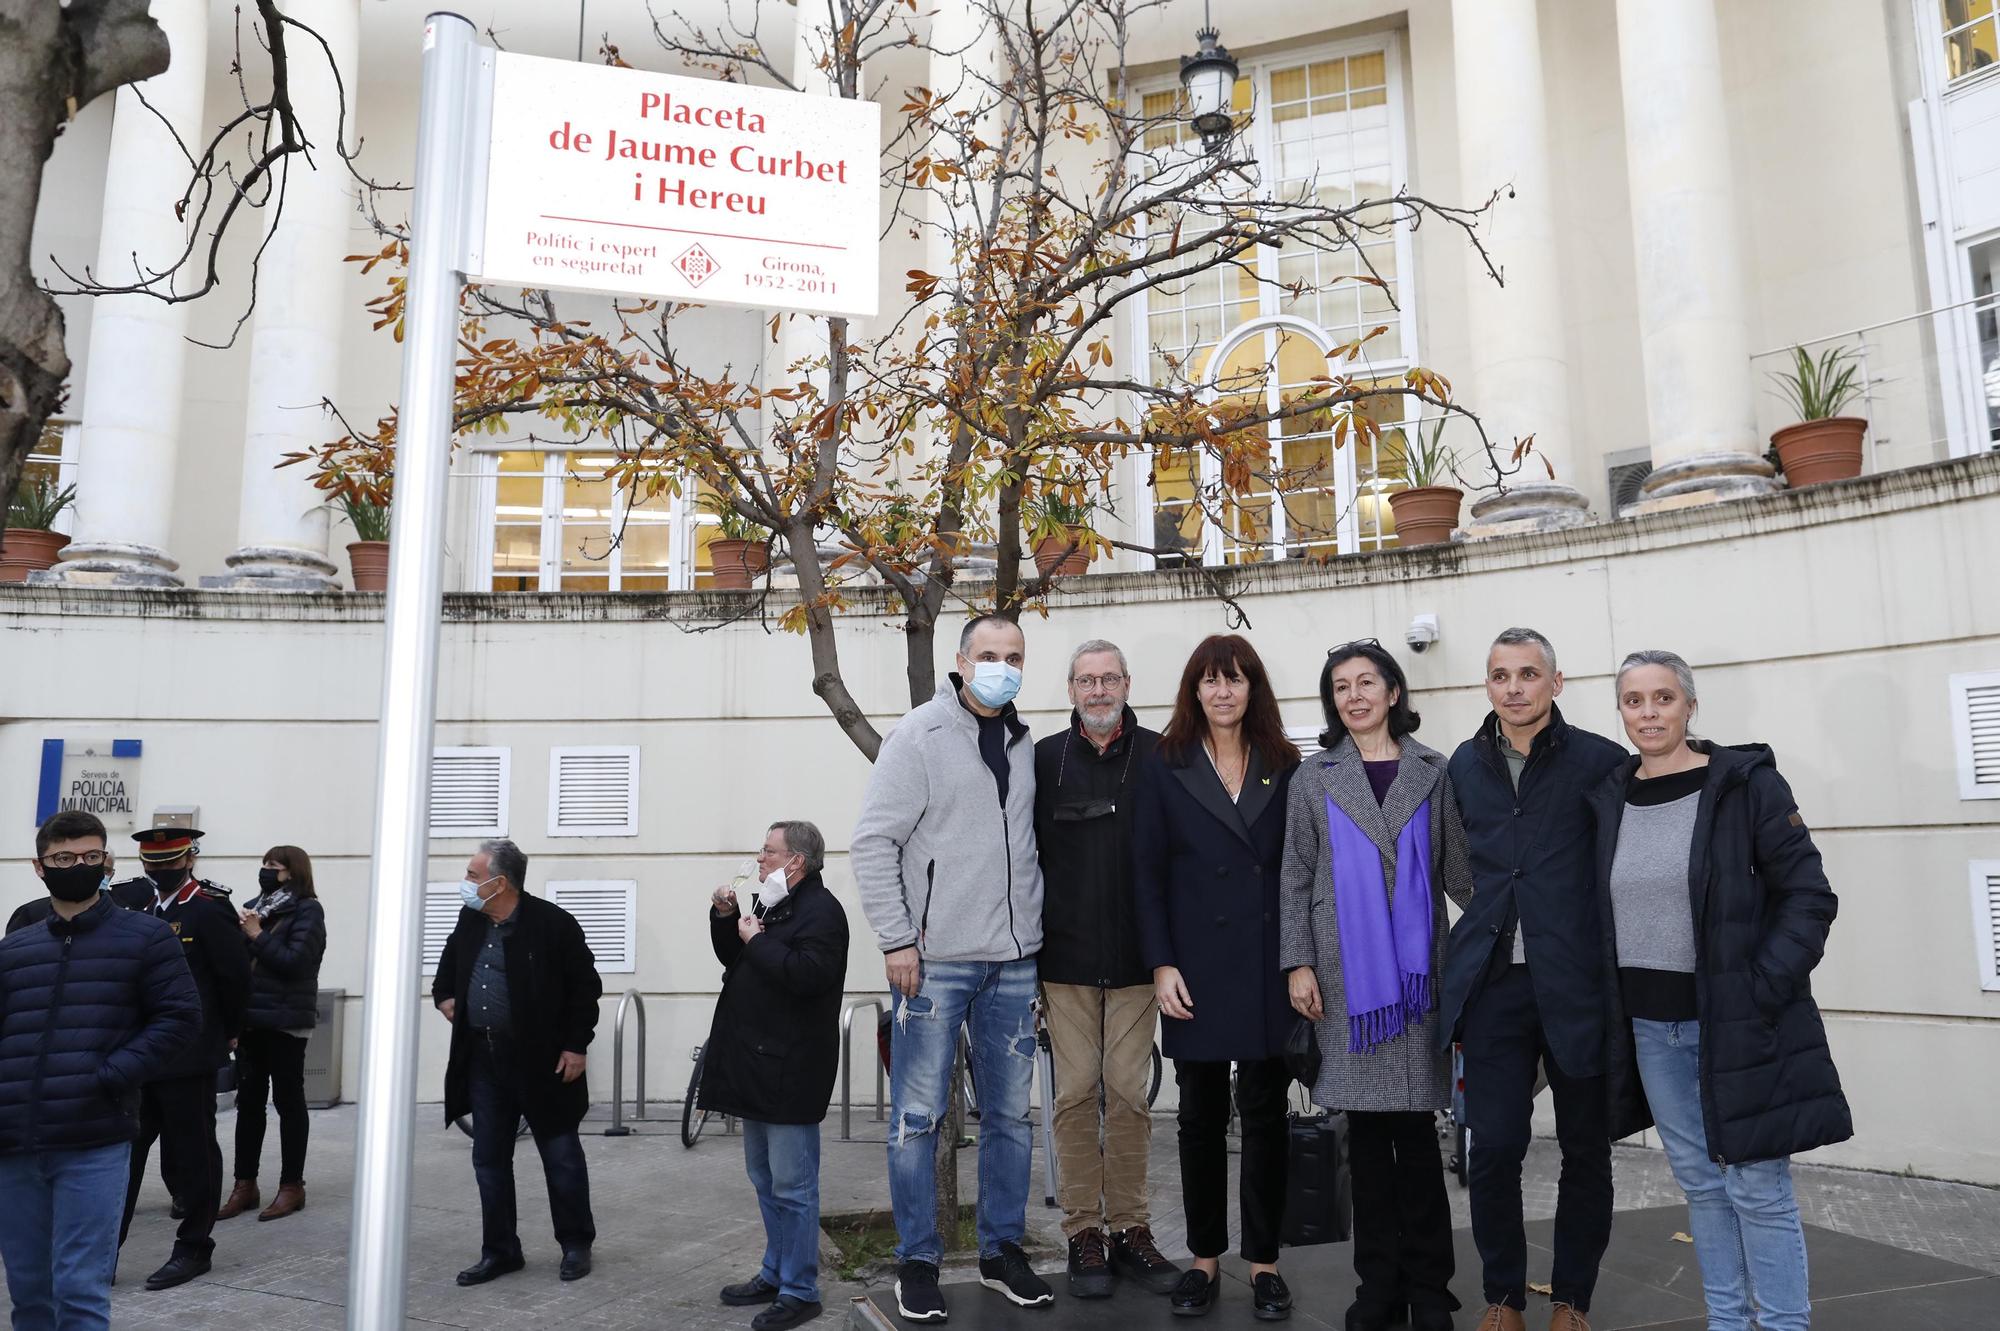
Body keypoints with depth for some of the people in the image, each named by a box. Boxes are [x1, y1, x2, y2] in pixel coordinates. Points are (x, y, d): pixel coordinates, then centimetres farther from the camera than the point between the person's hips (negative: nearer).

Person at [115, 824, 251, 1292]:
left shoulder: (210, 908, -12)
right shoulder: (128, 899, 6)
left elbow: (236, 975, -8)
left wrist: (228, 1033, 2)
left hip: (189, 1055, -6)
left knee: (192, 1150, 6)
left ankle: (193, 1248, 18)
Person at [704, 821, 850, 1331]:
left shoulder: (821, 910, -14)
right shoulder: (771, 904, 16)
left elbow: (808, 973, -27)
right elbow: (732, 957, 22)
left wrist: (756, 941, -18)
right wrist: (725, 917, 6)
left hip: (789, 1072, -10)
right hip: (758, 1065, 10)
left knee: (792, 1186, -2)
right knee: (765, 1180, 19)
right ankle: (776, 1272, 31)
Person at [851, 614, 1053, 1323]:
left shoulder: (1025, 745, 11)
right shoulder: (920, 735, -6)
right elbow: (872, 843, -9)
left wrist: (1033, 932, 12)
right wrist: (897, 940, -13)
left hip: (1013, 960, 5)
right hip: (934, 959, -5)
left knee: (1010, 1112, 12)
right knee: (919, 1116, 2)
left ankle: (1003, 1251, 26)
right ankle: (917, 1263, 17)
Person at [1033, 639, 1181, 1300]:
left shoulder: (1159, 757, 1)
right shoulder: (1044, 759, 4)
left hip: (1136, 958, 0)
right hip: (1065, 958, 1)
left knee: (1129, 1093, 6)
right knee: (1076, 1094, 5)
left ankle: (1130, 1228, 19)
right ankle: (1083, 1232, 17)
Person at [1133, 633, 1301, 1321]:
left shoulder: (1284, 767, 7)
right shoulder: (1166, 767, 3)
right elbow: (1146, 871, 0)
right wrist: (1161, 965, -7)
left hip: (1269, 966, 1)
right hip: (1197, 967, -1)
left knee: (1265, 1113, 6)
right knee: (1201, 1114, 8)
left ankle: (1264, 1262, 19)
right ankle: (1204, 1258, 21)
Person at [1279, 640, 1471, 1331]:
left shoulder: (1433, 772, 7)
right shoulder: (1314, 779, 7)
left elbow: (1458, 868, 7)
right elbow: (1296, 877, 5)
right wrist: (1299, 962, -2)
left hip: (1415, 968, 0)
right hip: (1346, 972, 1)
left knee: (1416, 1127, 1)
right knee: (1366, 1128, 6)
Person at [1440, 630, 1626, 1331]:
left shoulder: (1601, 761, -4)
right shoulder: (1465, 766, 8)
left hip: (1579, 984, -2)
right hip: (1493, 983, 2)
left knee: (1586, 1150, 10)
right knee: (1493, 1147, 2)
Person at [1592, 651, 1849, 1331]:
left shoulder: (1746, 783, -7)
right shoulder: (1608, 798, 6)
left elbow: (1808, 897, -8)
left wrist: (1761, 990, -16)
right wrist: (1612, 1006, 6)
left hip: (1737, 1022, -4)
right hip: (1648, 1026, 5)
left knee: (1757, 1187, 1)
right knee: (1699, 1182, 15)